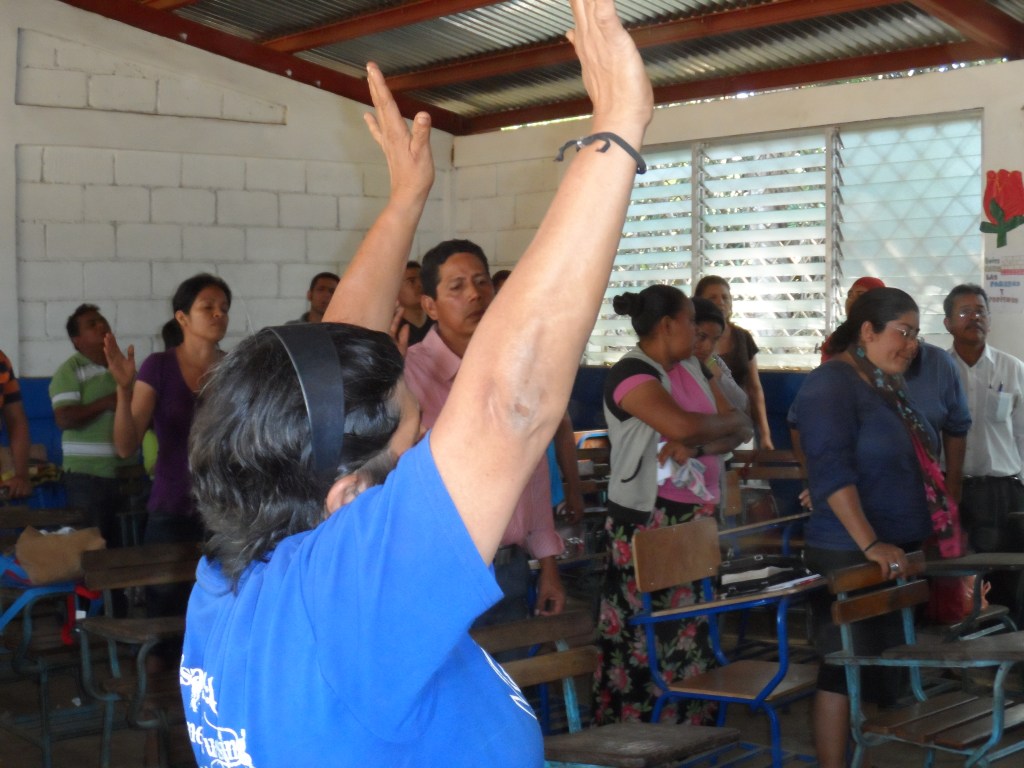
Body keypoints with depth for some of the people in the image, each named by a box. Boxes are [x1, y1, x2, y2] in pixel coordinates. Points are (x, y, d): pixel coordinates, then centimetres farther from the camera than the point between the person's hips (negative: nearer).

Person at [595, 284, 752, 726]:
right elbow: (683, 425, -26)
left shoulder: (693, 368, 13)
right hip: (646, 522, -7)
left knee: (691, 632, 10)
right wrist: (729, 421, -6)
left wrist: (696, 447, -16)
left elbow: (739, 429, 5)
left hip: (697, 518, 8)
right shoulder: (631, 374, -11)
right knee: (644, 634, -3)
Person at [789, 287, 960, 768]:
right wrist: (871, 545, -28)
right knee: (846, 671, -3)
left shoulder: (887, 386, 14)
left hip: (900, 555, 9)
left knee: (889, 670, 13)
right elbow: (832, 472, -22)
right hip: (850, 559, -9)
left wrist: (945, 528, 19)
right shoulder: (830, 385, -13)